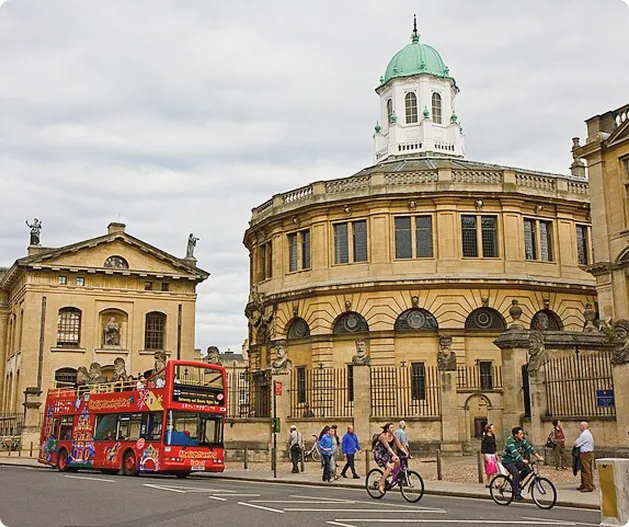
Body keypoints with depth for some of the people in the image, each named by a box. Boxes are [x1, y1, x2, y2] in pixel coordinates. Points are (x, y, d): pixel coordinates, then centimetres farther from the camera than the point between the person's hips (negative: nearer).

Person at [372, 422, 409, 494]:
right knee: (390, 467, -25)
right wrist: (395, 456, -40)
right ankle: (381, 485, -15)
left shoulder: (393, 437, -1)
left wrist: (407, 453, -18)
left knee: (397, 461, -19)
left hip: (386, 454, 7)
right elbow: (388, 447, -30)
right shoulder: (383, 436, -21)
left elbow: (400, 446, -4)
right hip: (379, 454, -7)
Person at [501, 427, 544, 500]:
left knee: (527, 469, -13)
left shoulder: (522, 440, -1)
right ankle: (516, 494, -18)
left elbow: (529, 448, -2)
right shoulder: (510, 440, -24)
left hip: (515, 460, 7)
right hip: (507, 461, -7)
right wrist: (523, 460, -48)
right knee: (516, 474, -26)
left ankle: (516, 482, 8)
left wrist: (538, 457, -13)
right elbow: (514, 452, -37)